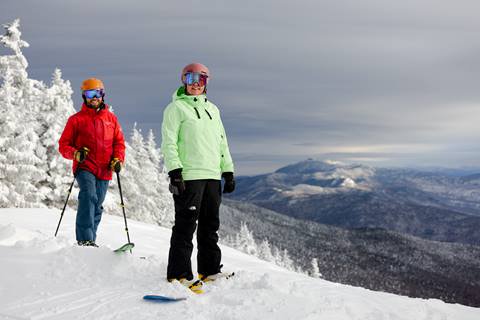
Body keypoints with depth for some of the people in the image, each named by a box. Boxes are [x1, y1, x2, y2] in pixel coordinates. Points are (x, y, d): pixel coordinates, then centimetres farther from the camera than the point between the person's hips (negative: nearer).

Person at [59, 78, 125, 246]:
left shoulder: (111, 118, 15)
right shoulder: (76, 119, 6)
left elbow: (119, 142, 16)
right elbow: (63, 144, 6)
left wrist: (117, 159, -2)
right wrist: (76, 153, -15)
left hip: (104, 170, 4)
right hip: (85, 167, -4)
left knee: (96, 207, 9)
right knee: (88, 196, -25)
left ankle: (89, 240, 20)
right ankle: (85, 239, -29)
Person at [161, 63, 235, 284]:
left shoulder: (212, 109, 21)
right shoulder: (176, 108, 1)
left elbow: (222, 143, 23)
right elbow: (169, 143, -6)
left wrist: (228, 172, 16)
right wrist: (174, 172, -16)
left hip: (212, 176, 6)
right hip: (188, 176, -6)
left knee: (211, 225, 10)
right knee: (185, 225, -6)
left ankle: (210, 270, 18)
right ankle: (178, 274, -2)